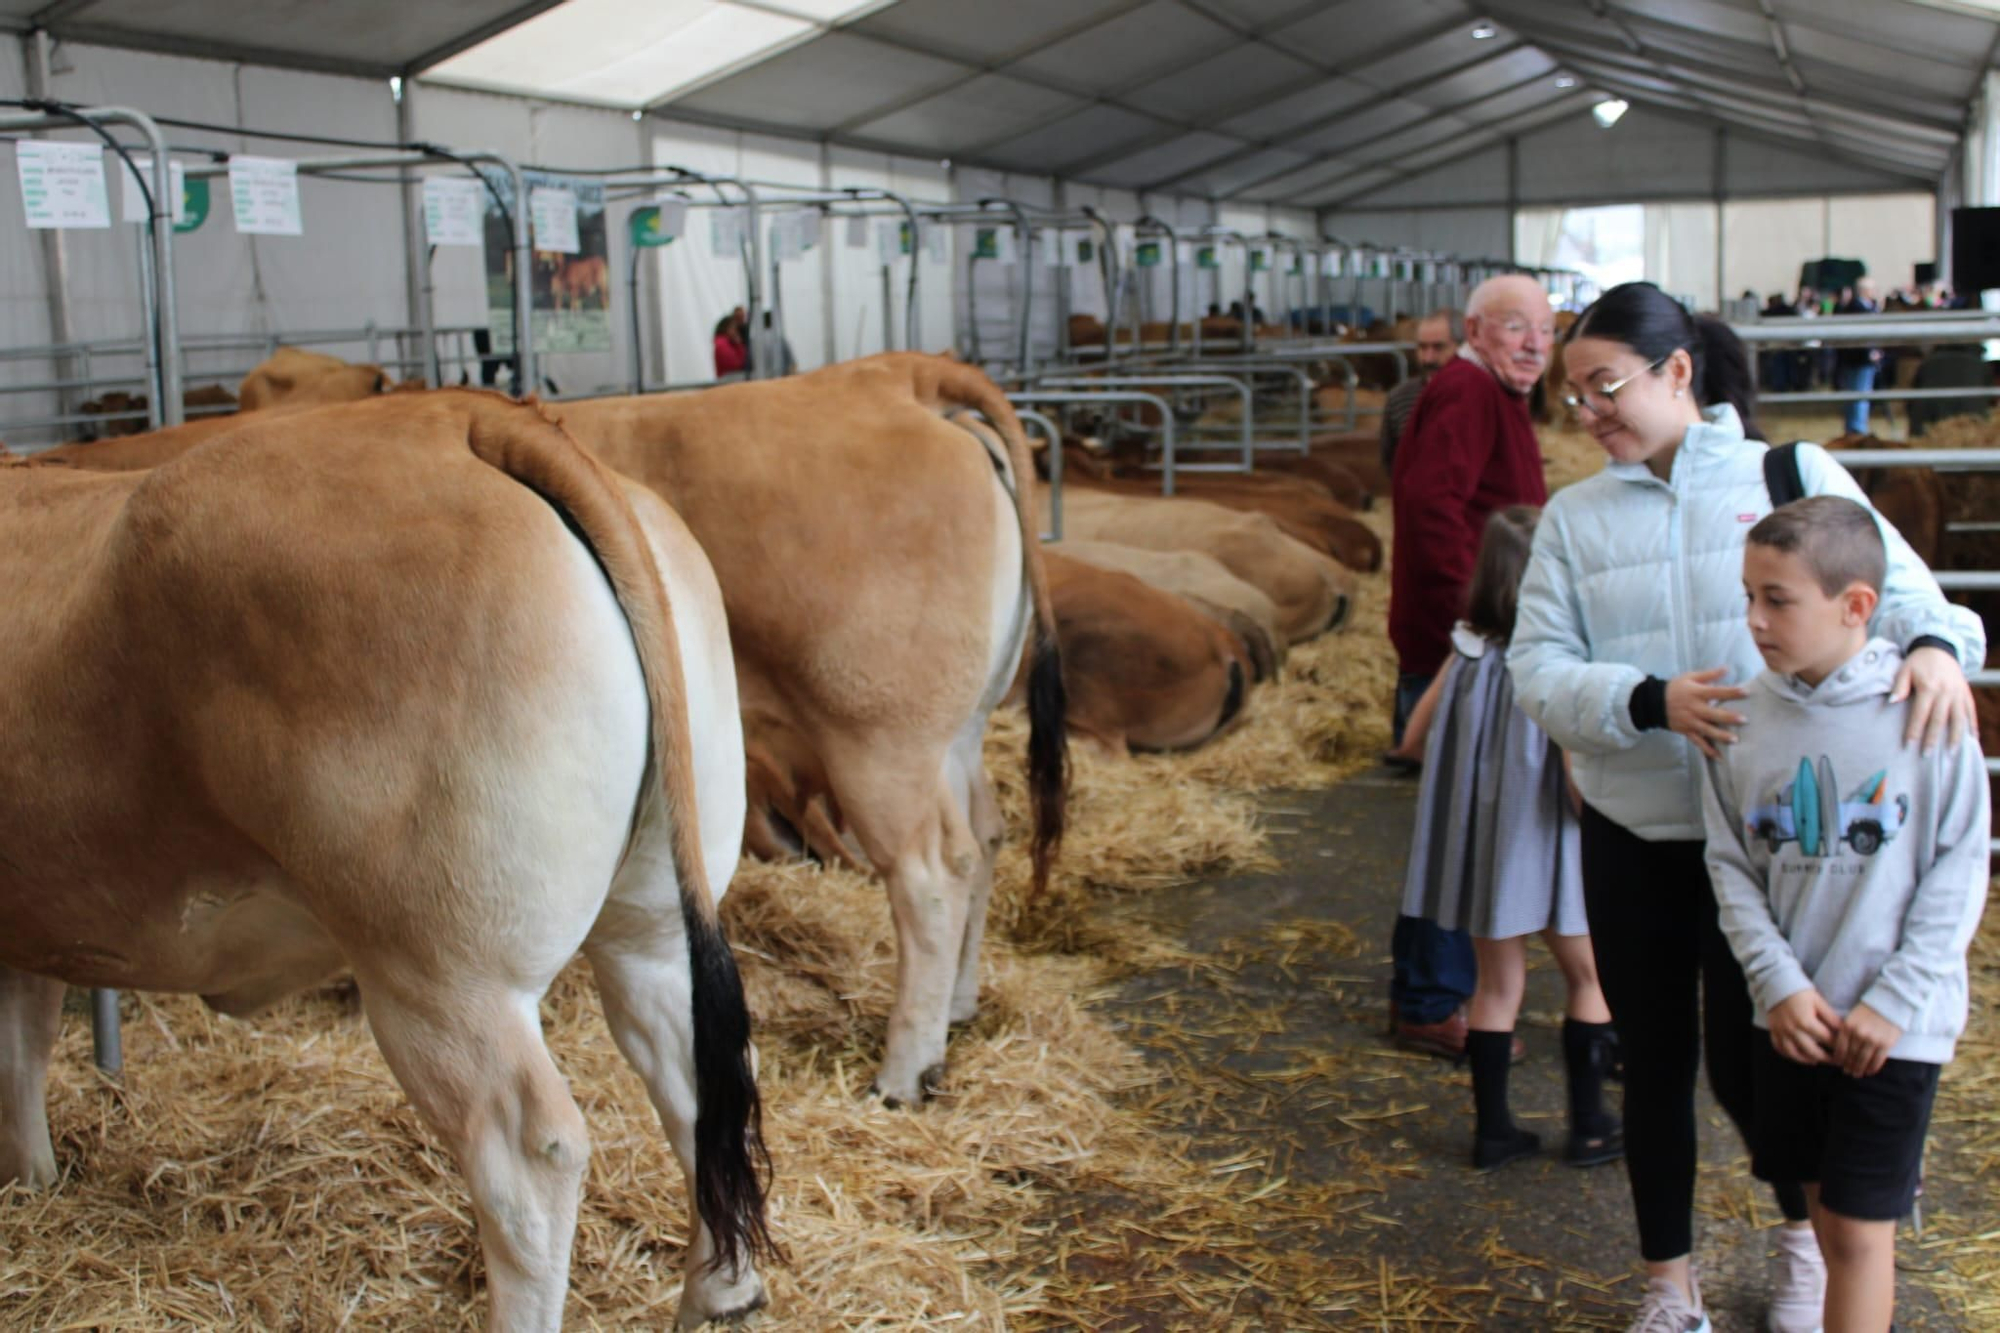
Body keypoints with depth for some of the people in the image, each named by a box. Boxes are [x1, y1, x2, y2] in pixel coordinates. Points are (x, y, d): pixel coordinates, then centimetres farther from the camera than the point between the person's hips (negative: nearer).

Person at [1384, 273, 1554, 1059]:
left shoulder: (1494, 398, 20)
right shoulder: (1467, 392, -14)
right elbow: (1431, 501, -28)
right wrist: (1468, 610, -27)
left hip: (1463, 649, 11)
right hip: (1455, 649, -11)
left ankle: (1423, 986, 29)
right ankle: (1433, 1005, 6)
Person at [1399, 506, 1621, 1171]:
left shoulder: (1465, 652, -4)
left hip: (1475, 836, 5)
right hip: (1540, 839, -5)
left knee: (1497, 984, 16)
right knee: (1588, 977, 14)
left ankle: (1492, 1128, 20)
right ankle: (1589, 1126, 19)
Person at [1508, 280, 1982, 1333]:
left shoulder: (1795, 477, -3)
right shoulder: (1574, 517, 3)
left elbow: (1891, 581, -8)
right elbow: (1536, 666, -4)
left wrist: (1934, 642, -31)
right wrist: (1651, 703, -21)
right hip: (1632, 838, 3)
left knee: (1747, 1060, 4)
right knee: (1654, 1064, 13)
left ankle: (1805, 1228, 38)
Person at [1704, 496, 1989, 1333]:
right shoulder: (1743, 718, -3)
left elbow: (1960, 870, -8)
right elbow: (1730, 866, 2)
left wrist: (1894, 1000, -12)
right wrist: (1778, 983, -10)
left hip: (1894, 1027, -3)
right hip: (1792, 1018, 4)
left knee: (1859, 1226, 1)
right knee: (1824, 1207, 16)